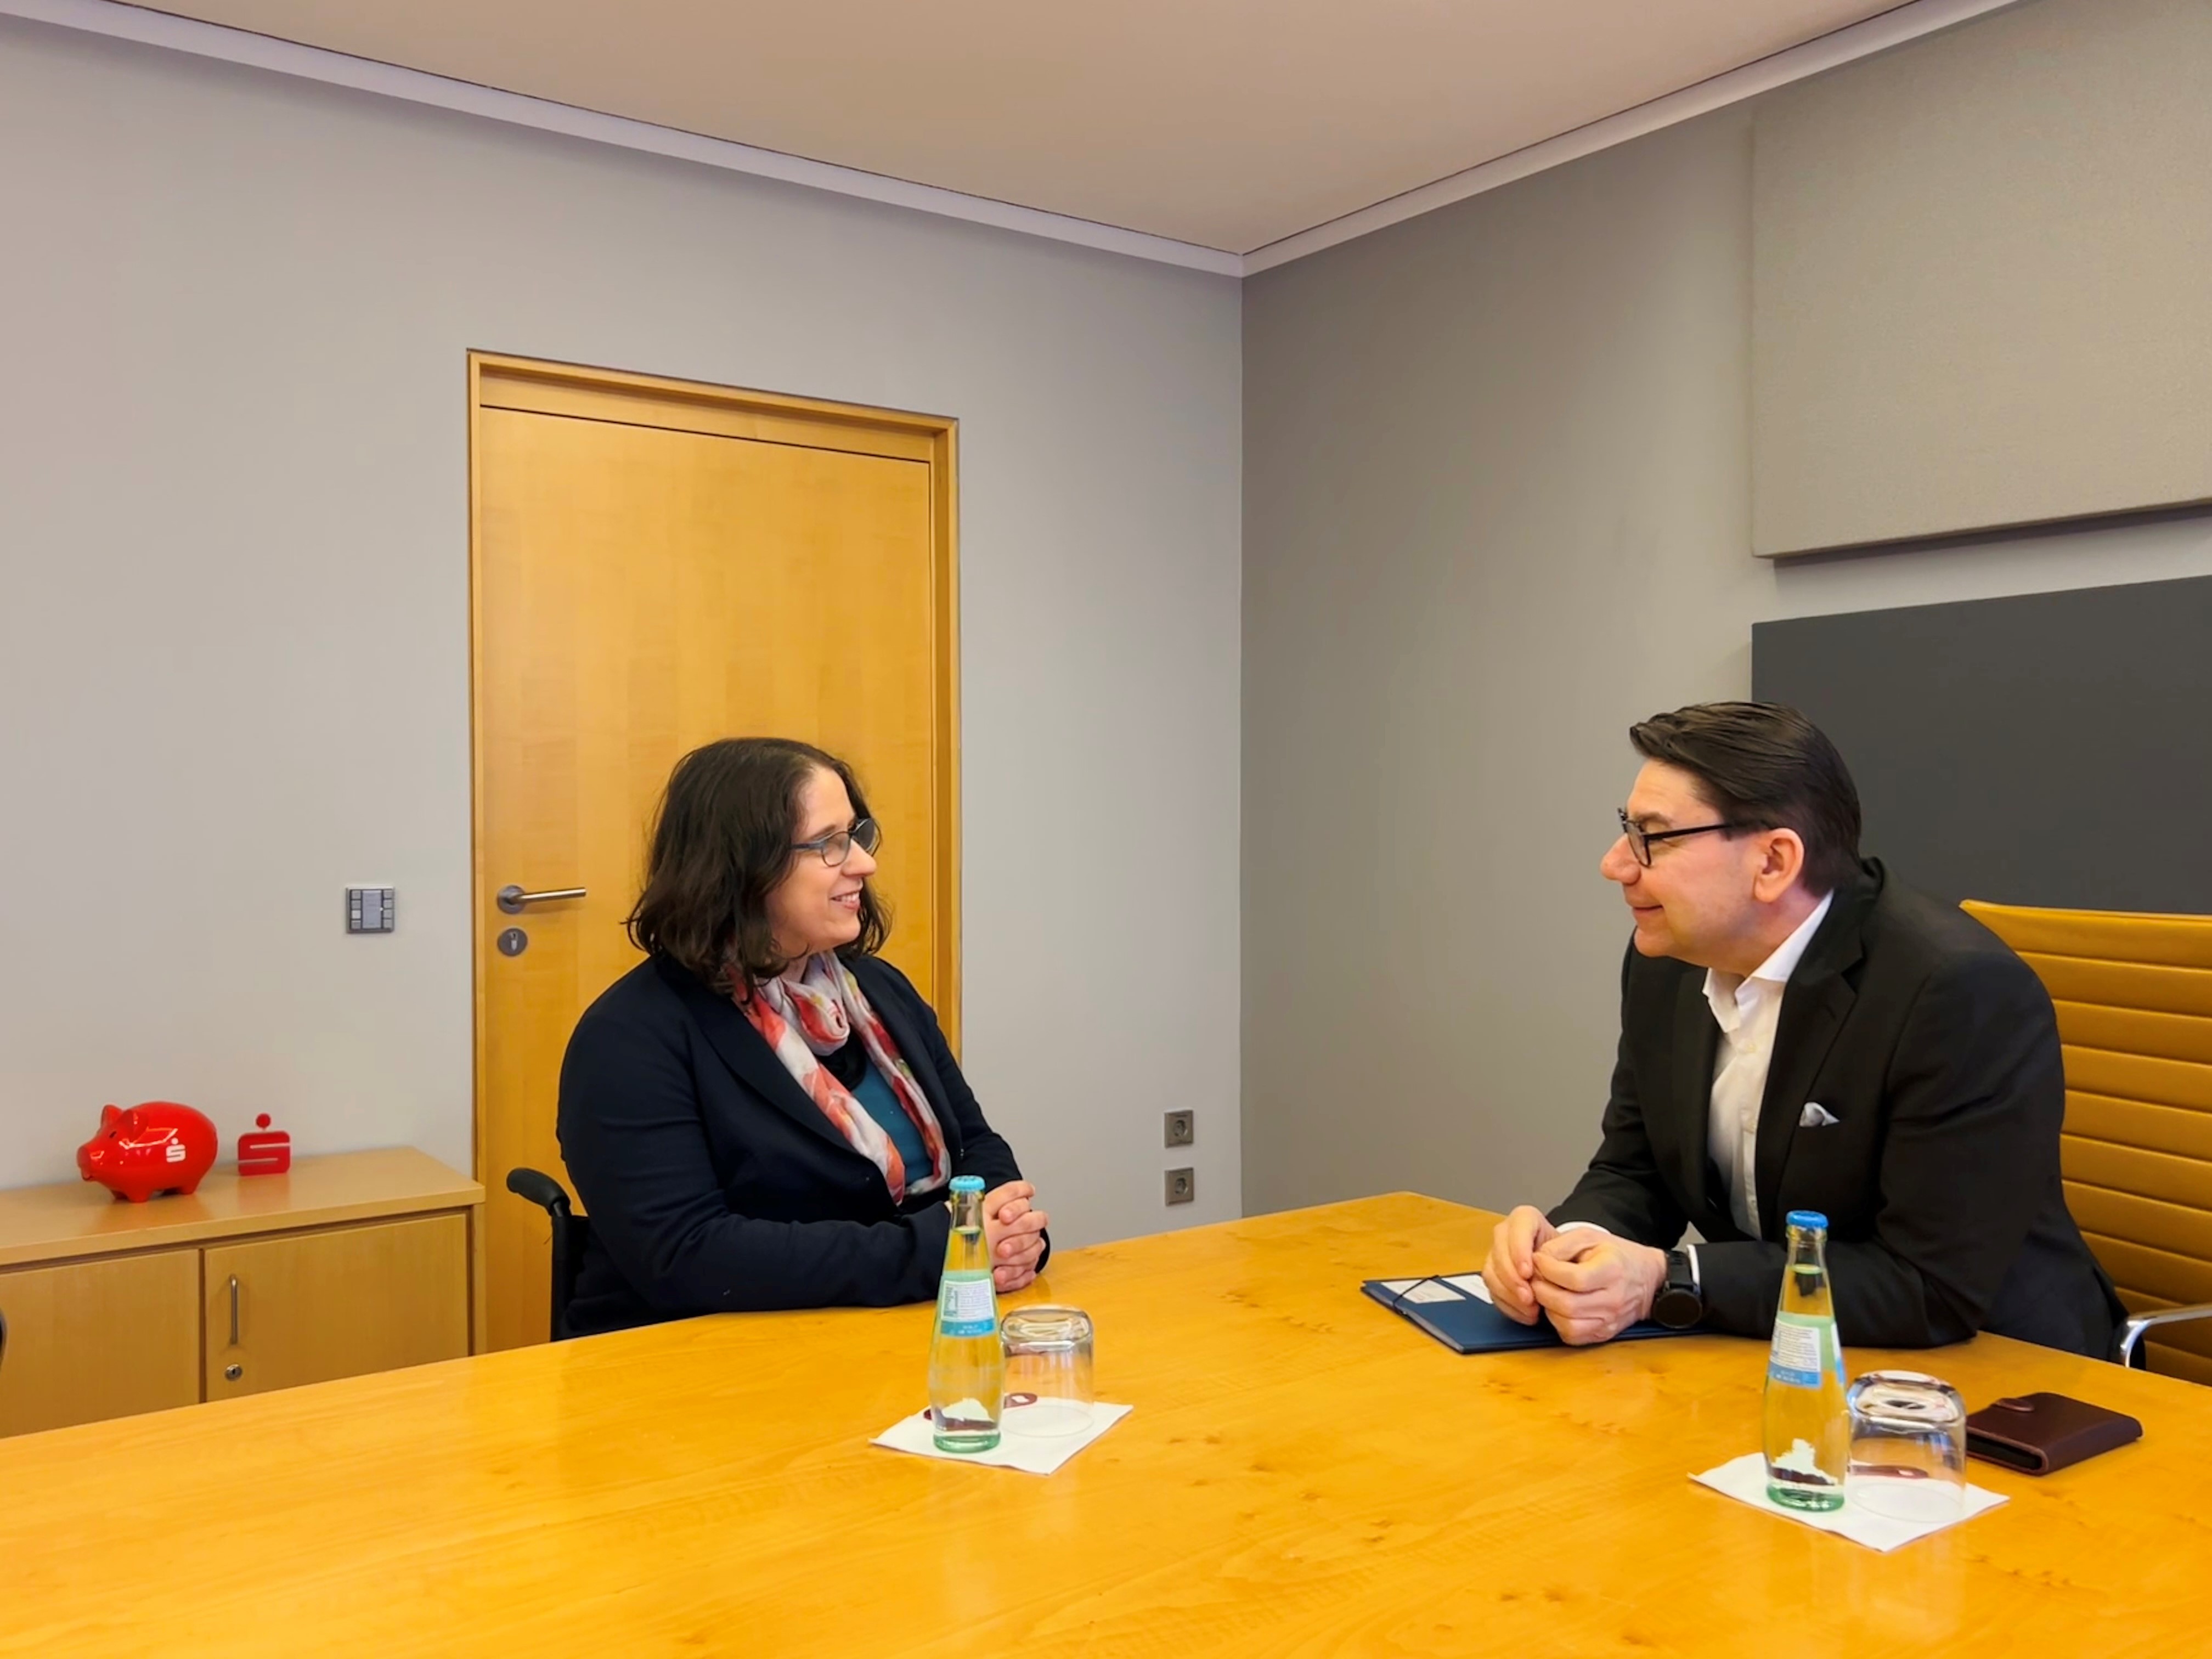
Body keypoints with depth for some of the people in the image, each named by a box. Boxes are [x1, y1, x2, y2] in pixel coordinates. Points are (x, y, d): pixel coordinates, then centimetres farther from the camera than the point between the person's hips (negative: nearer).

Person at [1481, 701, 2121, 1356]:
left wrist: (1669, 1283, -28)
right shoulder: (1667, 960, -4)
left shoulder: (1964, 993, -23)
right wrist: (1567, 1241, -17)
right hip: (1772, 1356, 6)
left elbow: (1937, 1290, -23)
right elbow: (1635, 1171, 4)